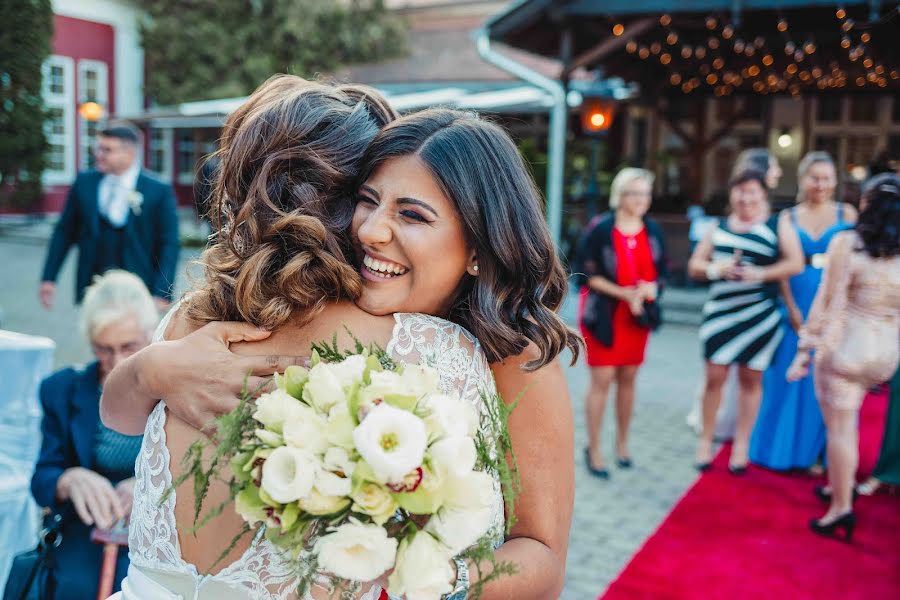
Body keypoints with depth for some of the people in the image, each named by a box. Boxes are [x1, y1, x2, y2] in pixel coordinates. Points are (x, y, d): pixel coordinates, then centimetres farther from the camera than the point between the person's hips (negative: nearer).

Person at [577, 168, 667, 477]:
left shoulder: (653, 230, 5)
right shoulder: (600, 230, -8)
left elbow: (662, 271, 9)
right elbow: (589, 274, -10)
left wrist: (651, 288, -13)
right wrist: (624, 293, -19)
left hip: (637, 315, 4)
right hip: (603, 314, -4)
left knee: (627, 379, 10)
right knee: (602, 380, -4)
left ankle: (622, 443, 25)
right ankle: (594, 449, 7)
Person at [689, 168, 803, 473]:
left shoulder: (778, 225, 4)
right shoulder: (719, 227, 12)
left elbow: (795, 262, -6)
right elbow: (694, 265, 11)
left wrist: (761, 273, -17)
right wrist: (715, 269, -9)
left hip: (760, 315, -1)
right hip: (721, 313, 2)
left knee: (751, 379, 7)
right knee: (714, 376, 0)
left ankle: (741, 444, 20)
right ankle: (706, 440, 16)